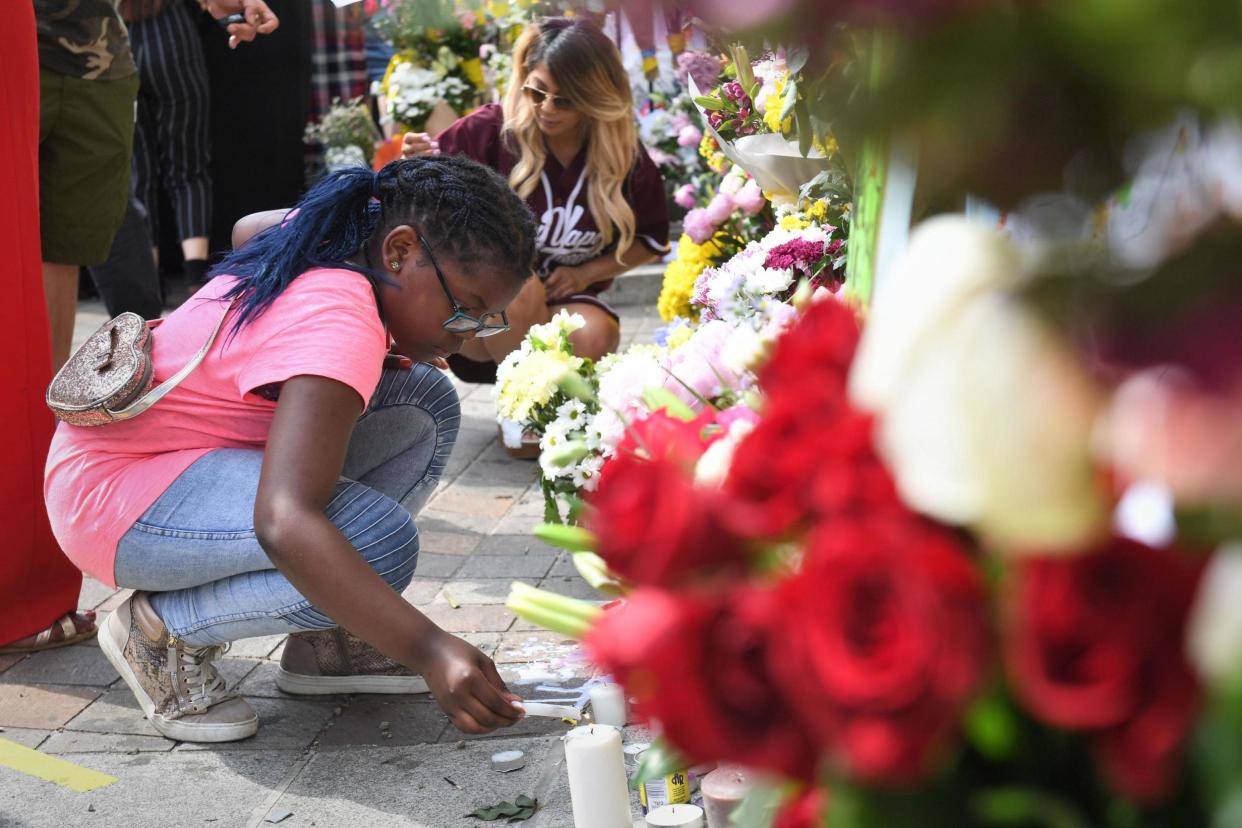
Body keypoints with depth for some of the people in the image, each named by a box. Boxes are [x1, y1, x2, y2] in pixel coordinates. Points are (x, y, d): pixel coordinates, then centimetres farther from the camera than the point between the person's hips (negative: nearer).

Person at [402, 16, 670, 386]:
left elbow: (651, 239, 9)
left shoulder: (624, 155, -6)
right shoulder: (492, 128, -16)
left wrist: (586, 273, -6)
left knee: (594, 338, -31)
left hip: (565, 301, 2)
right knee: (520, 289, -36)